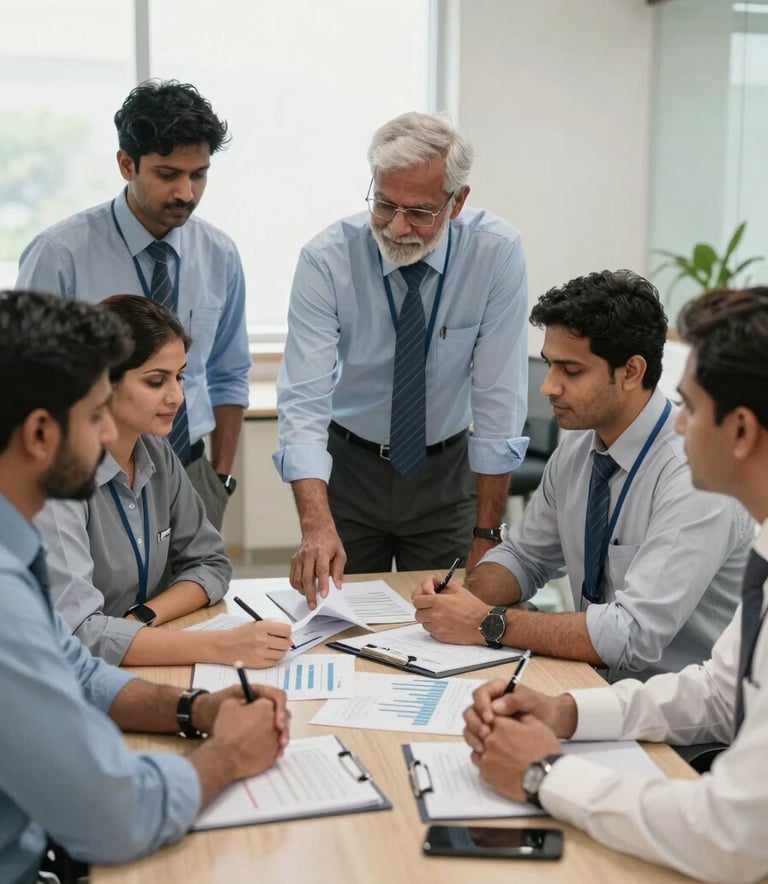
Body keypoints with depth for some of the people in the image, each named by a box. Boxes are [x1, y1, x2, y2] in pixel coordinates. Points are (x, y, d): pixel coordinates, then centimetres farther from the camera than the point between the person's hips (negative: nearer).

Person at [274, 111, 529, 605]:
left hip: (447, 472, 1)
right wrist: (316, 526, -39)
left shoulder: (497, 252, -18)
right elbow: (304, 402, -25)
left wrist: (487, 534, -15)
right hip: (348, 467, 0)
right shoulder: (326, 260, -19)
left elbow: (500, 397, -16)